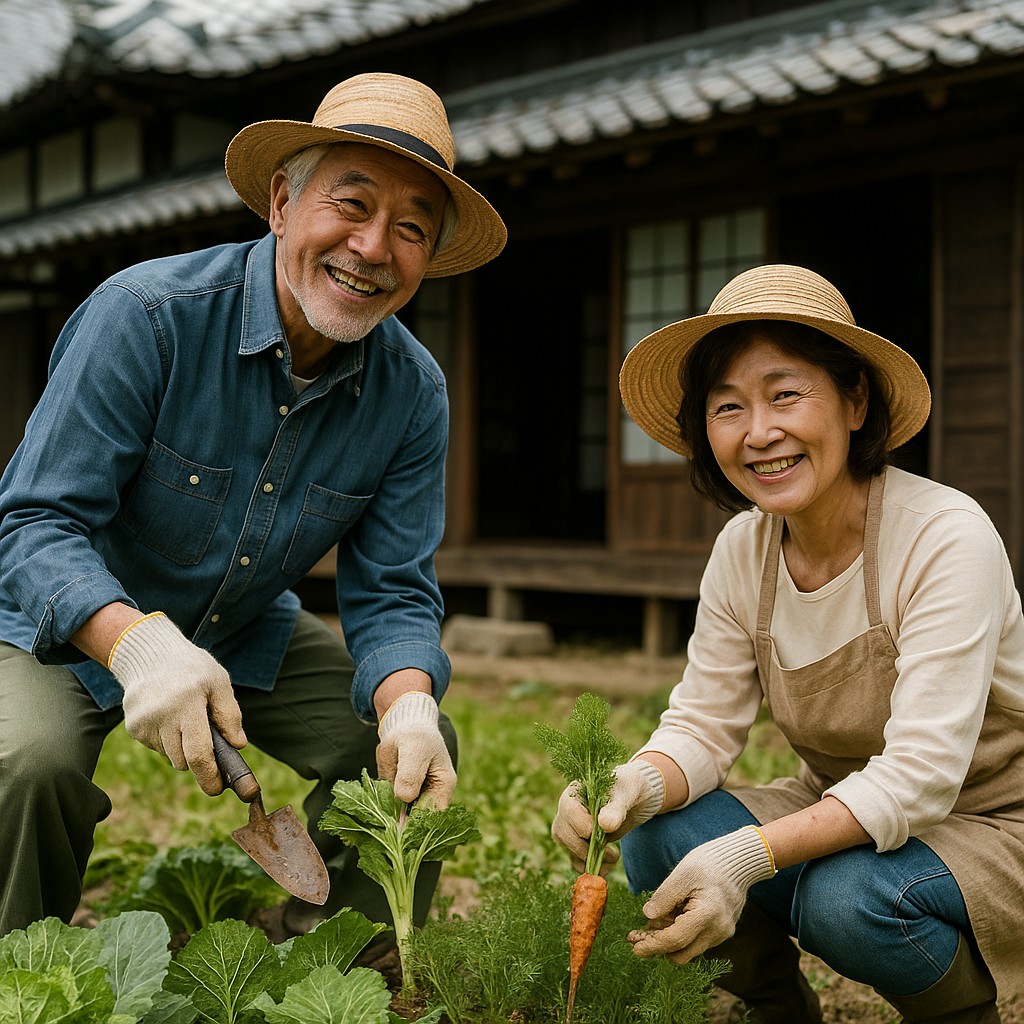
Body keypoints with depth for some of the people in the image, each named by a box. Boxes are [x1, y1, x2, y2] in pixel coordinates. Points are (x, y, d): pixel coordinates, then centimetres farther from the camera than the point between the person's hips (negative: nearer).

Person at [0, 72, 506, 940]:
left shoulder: (414, 395, -13)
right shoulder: (147, 314, -28)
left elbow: (392, 592, -11)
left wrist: (407, 711, -33)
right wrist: (138, 644, -49)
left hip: (247, 635, 4)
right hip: (71, 621, -4)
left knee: (416, 752, -11)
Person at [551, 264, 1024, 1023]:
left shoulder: (947, 539, -24)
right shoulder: (743, 549, -6)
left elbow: (919, 774, -29)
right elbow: (703, 724, -6)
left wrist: (750, 854, -42)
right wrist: (636, 787, -30)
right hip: (842, 813, 5)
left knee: (846, 899, -33)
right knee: (658, 840, -18)